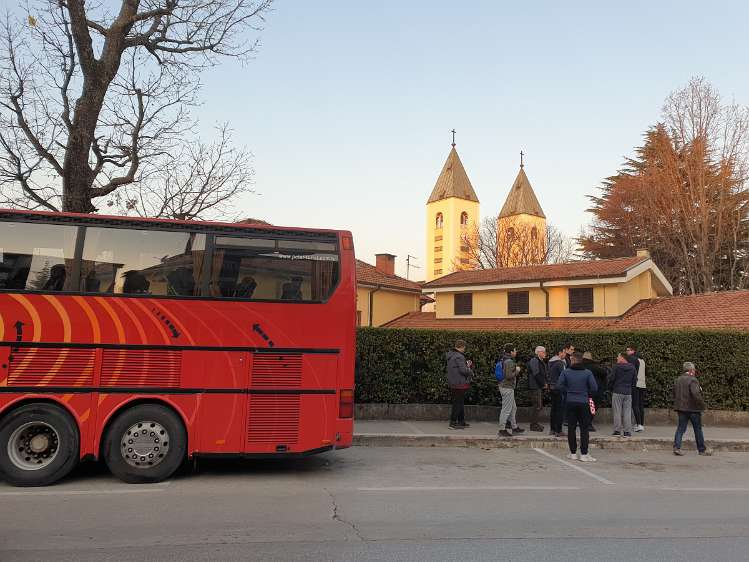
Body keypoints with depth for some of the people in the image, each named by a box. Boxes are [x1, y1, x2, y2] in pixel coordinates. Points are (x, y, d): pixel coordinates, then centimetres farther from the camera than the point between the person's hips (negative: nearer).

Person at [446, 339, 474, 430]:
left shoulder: (451, 356, 14)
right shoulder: (459, 357, -18)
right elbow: (463, 370, -22)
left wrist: (467, 365, 12)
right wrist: (470, 371, -3)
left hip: (452, 383, 10)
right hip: (459, 384, -10)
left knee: (460, 403, 18)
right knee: (458, 403, -4)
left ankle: (461, 422, 26)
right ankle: (453, 423, -1)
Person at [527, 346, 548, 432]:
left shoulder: (541, 361, 19)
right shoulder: (534, 361, -14)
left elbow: (545, 373, 22)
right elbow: (536, 374, -20)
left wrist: (546, 383, 6)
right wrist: (543, 384, -13)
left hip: (540, 387, 10)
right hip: (535, 387, -10)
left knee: (539, 406, 13)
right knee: (537, 406, -9)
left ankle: (535, 423, 22)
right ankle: (533, 425, -4)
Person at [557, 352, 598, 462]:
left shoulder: (566, 372, -5)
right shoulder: (587, 373, -7)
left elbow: (559, 385, -8)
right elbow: (594, 388, -8)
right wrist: (587, 394, 11)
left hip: (570, 403, 1)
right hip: (583, 403, -1)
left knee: (571, 428, 9)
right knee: (584, 428, 4)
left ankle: (573, 453, 15)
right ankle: (584, 454, 1)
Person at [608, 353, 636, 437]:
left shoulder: (617, 366, -8)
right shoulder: (632, 367, 5)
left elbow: (611, 379, -6)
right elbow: (635, 380, 10)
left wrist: (611, 388, 11)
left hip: (617, 392, -4)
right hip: (628, 393, 4)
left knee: (617, 412, 1)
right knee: (627, 412, 6)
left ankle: (617, 431, 0)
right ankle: (627, 431, 4)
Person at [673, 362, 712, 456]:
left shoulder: (678, 380, 8)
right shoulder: (693, 380, -15)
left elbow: (674, 394, 14)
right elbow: (696, 394, -26)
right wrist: (701, 404, -13)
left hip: (681, 408, 5)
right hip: (693, 409, -5)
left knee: (681, 428, 6)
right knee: (698, 429, 8)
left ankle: (677, 447, -6)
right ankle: (702, 449, 19)